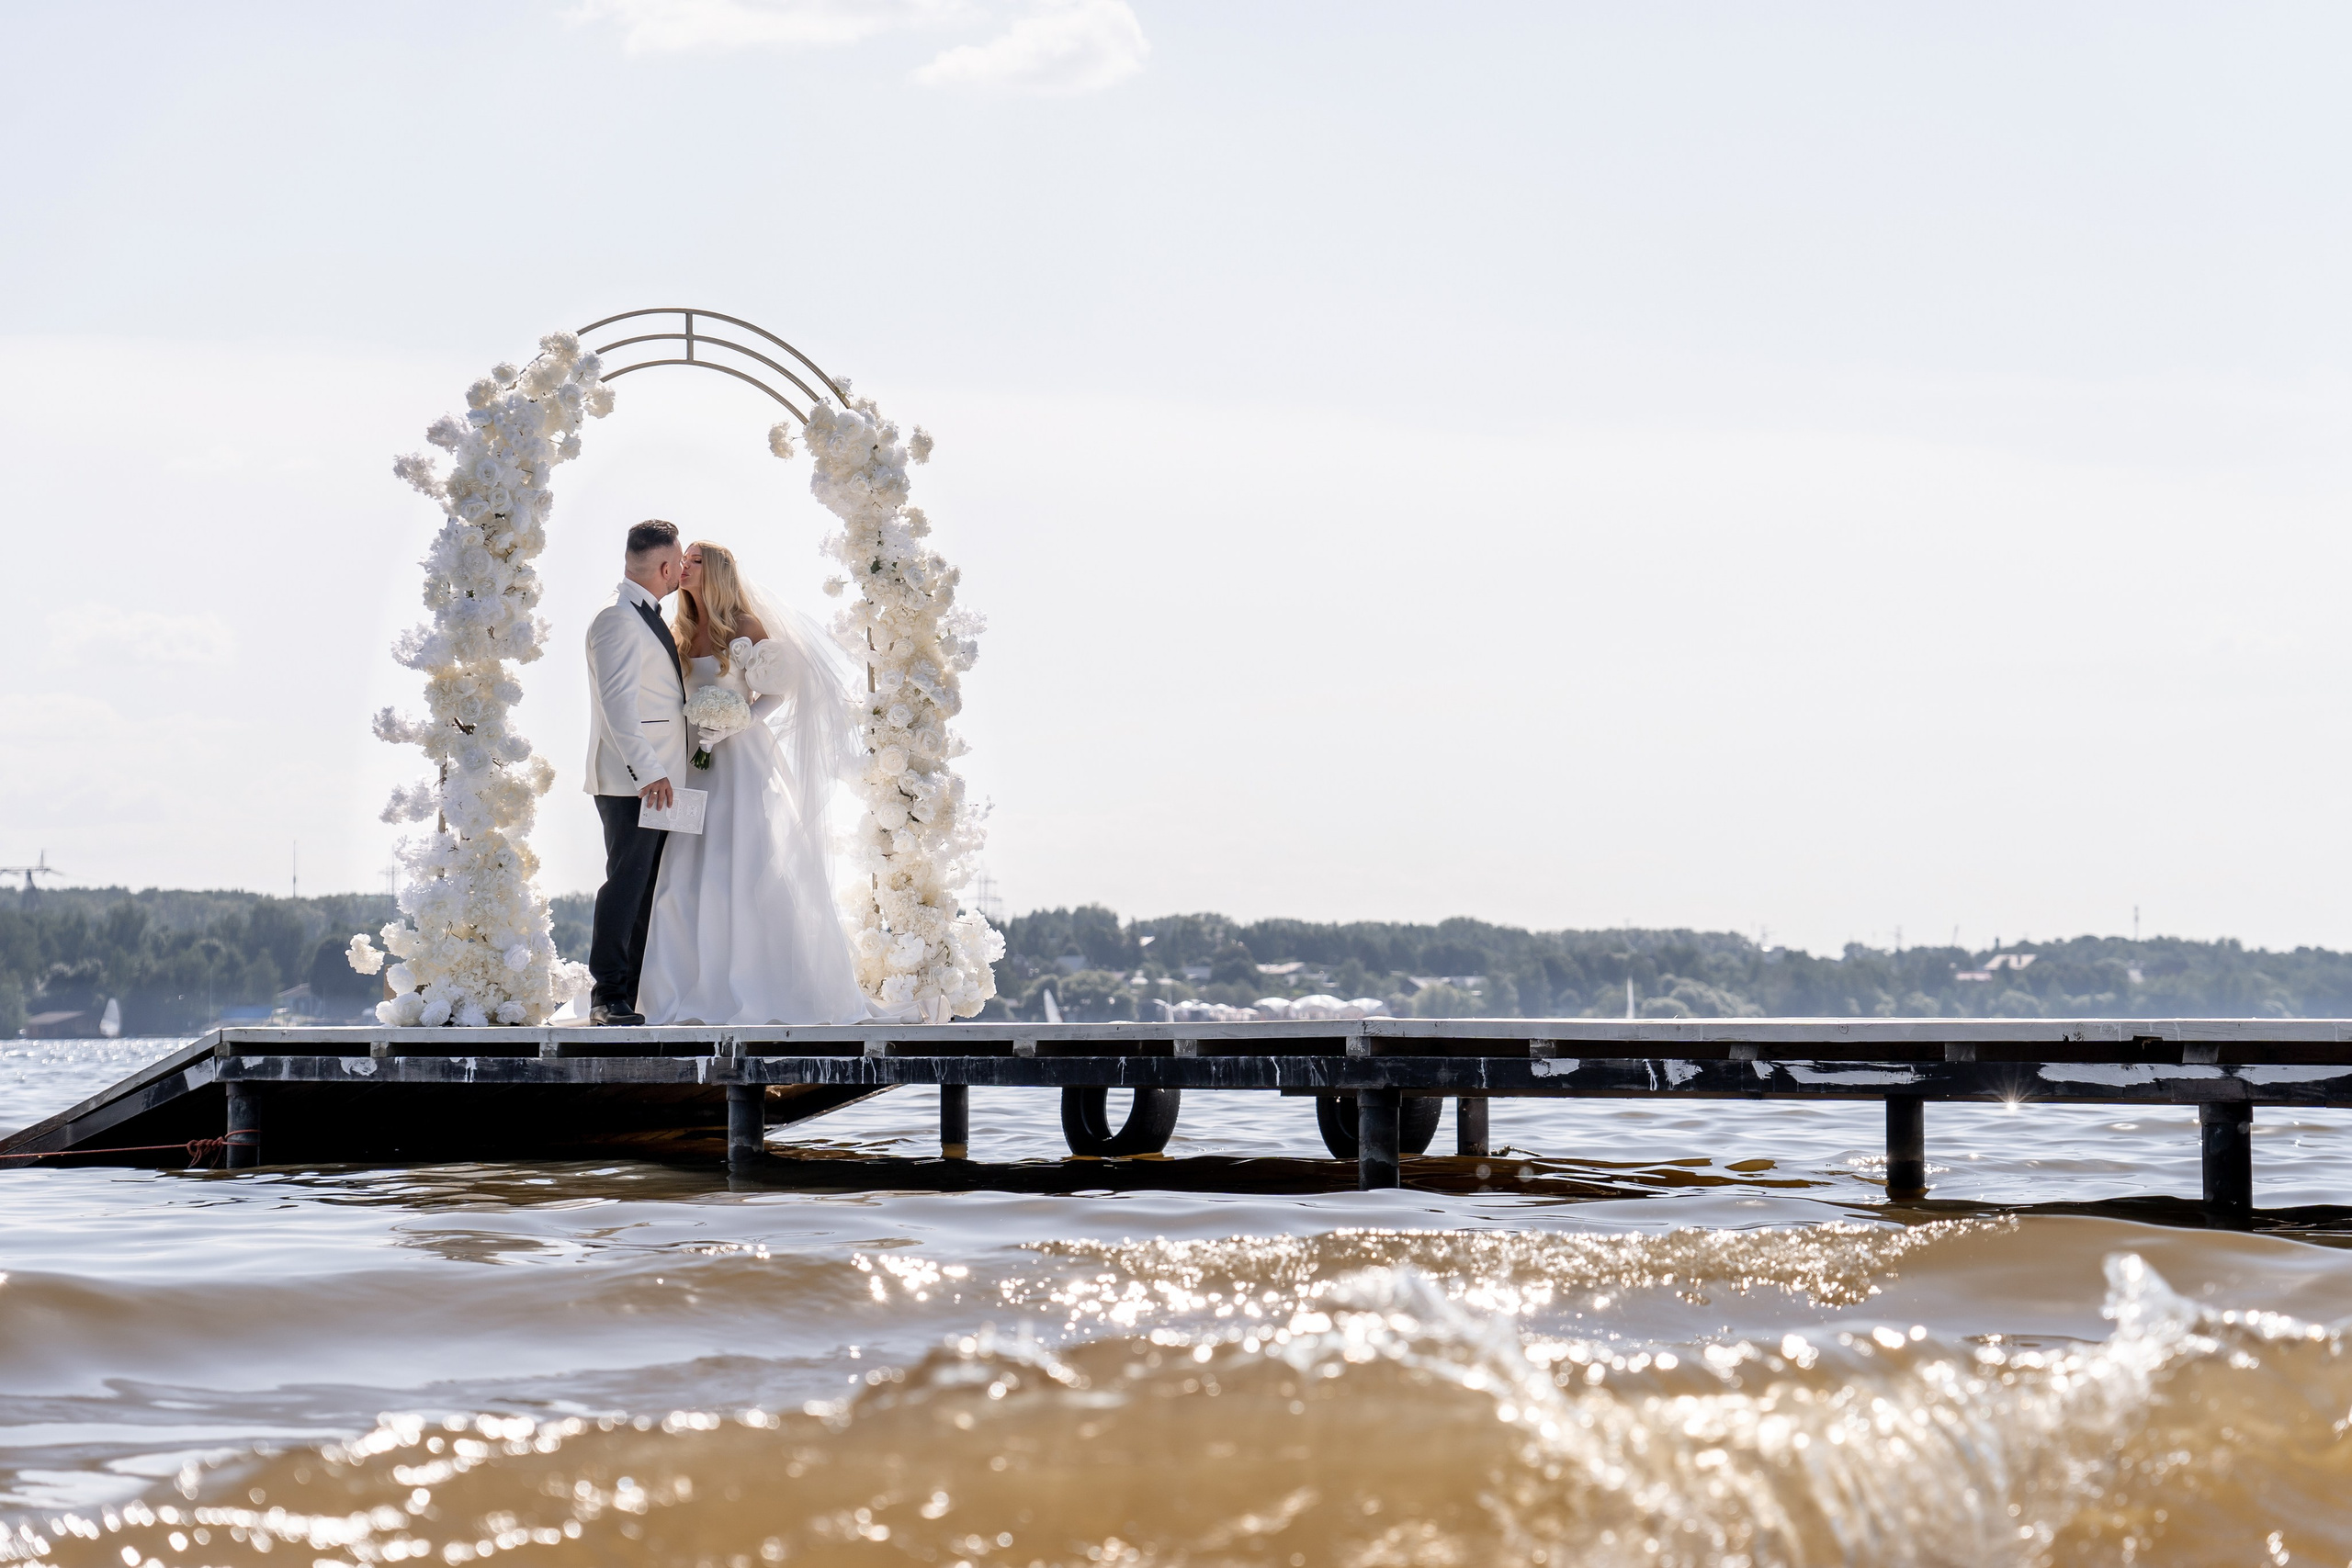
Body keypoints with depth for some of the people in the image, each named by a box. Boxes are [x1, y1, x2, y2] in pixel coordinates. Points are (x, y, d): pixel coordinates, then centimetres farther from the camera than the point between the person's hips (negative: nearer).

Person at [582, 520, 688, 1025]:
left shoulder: (648, 616, 20)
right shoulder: (618, 618, -12)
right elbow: (618, 703, -20)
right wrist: (647, 770, -25)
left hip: (658, 778, 10)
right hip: (631, 780, -10)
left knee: (648, 887, 9)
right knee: (627, 883, -10)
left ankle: (633, 990, 13)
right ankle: (609, 998, -9)